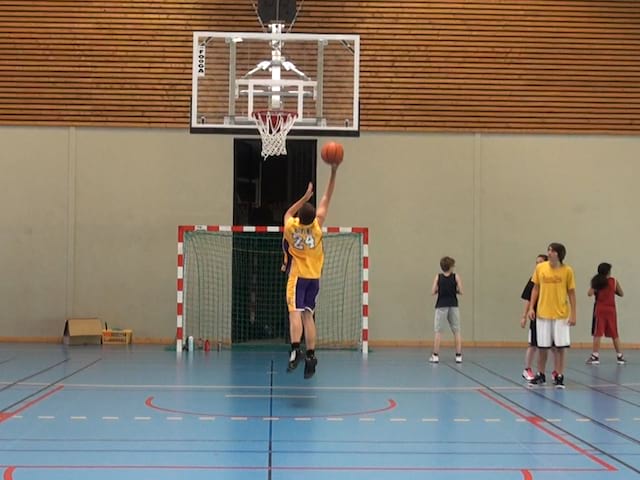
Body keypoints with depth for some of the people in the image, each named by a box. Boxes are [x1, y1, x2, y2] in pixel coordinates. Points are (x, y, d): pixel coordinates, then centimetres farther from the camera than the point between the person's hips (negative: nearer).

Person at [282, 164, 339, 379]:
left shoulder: (291, 227, -11)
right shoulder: (317, 226, -9)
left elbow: (289, 213, 13)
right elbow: (326, 200, -3)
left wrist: (305, 197, 18)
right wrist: (333, 173, -1)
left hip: (297, 276, -3)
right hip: (314, 276, 3)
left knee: (295, 312, -12)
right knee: (308, 314, 7)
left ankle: (296, 350, -29)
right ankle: (310, 355, 4)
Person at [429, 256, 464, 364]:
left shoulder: (438, 277, -3)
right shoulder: (456, 277, -3)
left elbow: (433, 292, -6)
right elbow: (460, 291, -8)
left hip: (441, 306, 0)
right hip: (453, 306, 0)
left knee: (438, 331, 3)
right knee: (457, 331, 8)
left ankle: (435, 356, -1)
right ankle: (458, 356, 5)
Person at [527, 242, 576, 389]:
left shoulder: (567, 270, -5)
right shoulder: (540, 268, 0)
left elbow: (571, 293, 1)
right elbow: (536, 288, 8)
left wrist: (573, 314, -3)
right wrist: (531, 308, 1)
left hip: (561, 315, -2)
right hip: (542, 313, 2)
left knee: (560, 347, -1)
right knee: (542, 347, 7)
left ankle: (559, 377, 8)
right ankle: (541, 375, 21)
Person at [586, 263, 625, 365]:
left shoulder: (597, 282, -1)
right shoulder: (614, 281, 1)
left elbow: (590, 293, -9)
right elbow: (621, 294, 10)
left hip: (600, 309, -1)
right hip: (611, 310, 1)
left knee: (597, 334, -1)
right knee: (614, 334, 10)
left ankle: (595, 356, -6)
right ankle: (620, 356, 15)